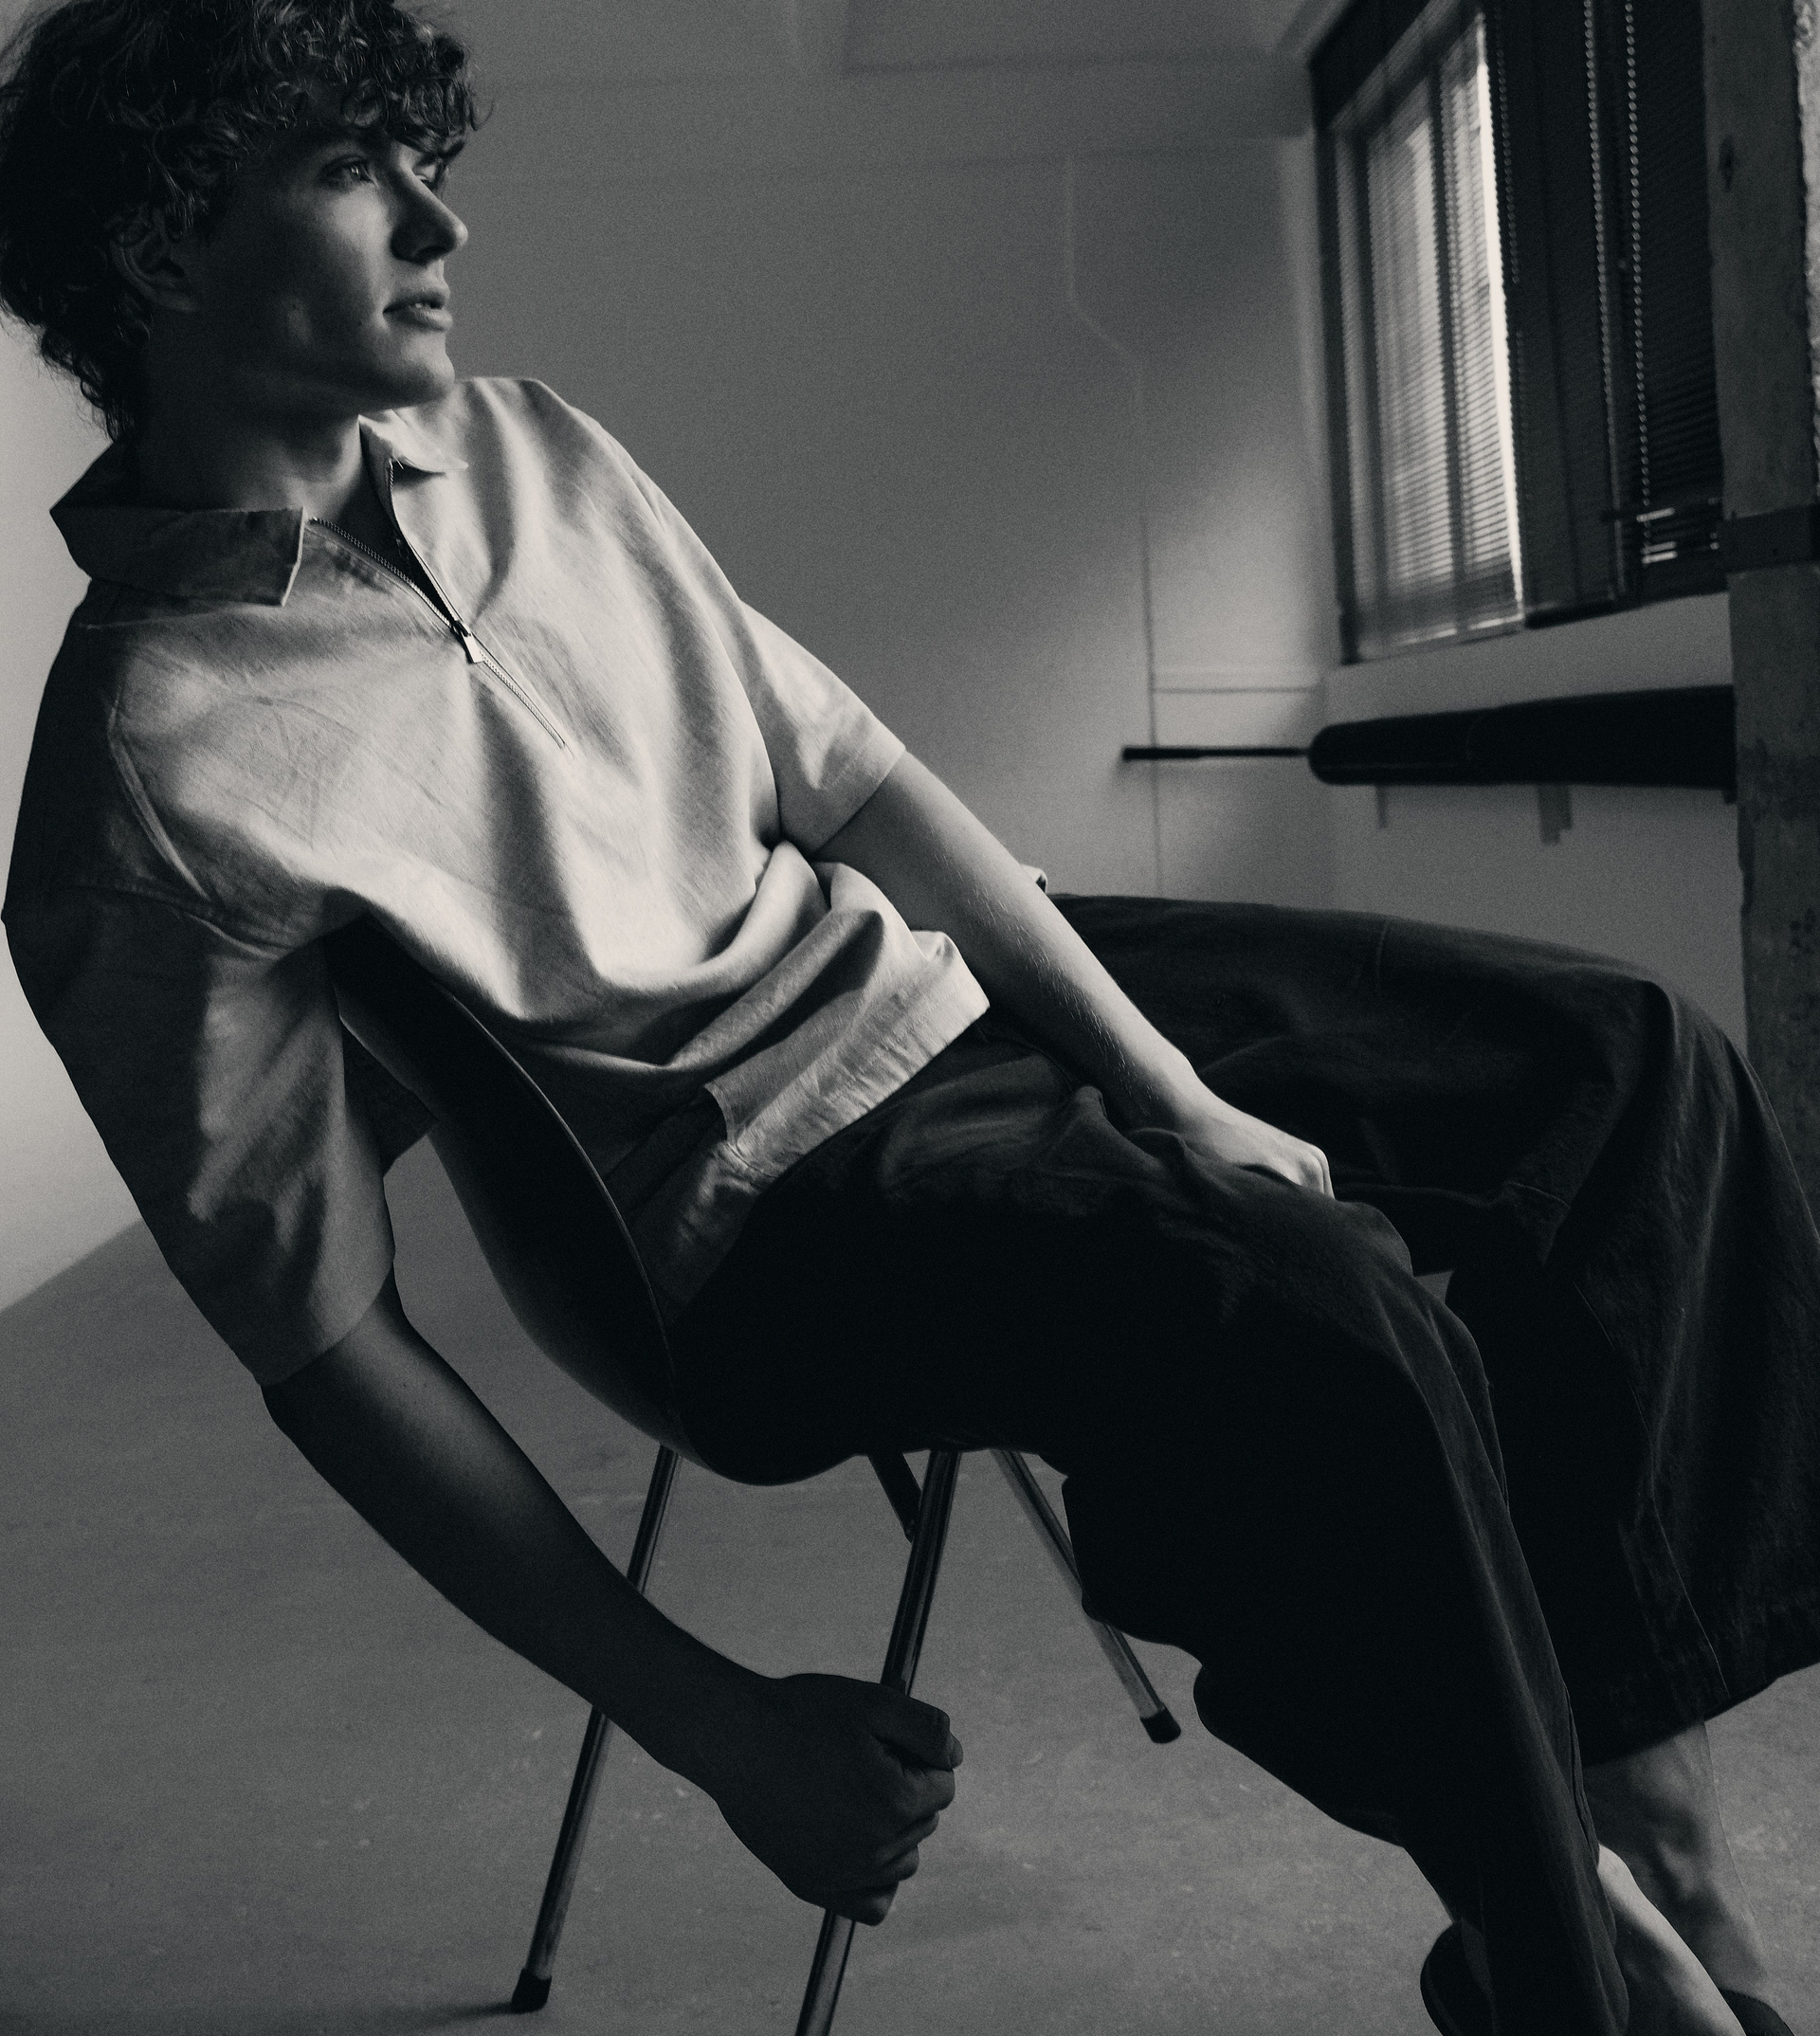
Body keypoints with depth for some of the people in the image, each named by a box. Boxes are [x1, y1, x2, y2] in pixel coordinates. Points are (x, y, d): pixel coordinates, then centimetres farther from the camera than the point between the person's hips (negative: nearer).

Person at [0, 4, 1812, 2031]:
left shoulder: (521, 449, 3)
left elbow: (847, 779, 4)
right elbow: (326, 1344, -15)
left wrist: (1171, 1086, -5)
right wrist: (710, 1726, -16)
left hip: (950, 974, 8)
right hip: (766, 1204, -8)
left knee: (1634, 1065, 3)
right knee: (1326, 1316, -33)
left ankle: (1649, 1817, 3)